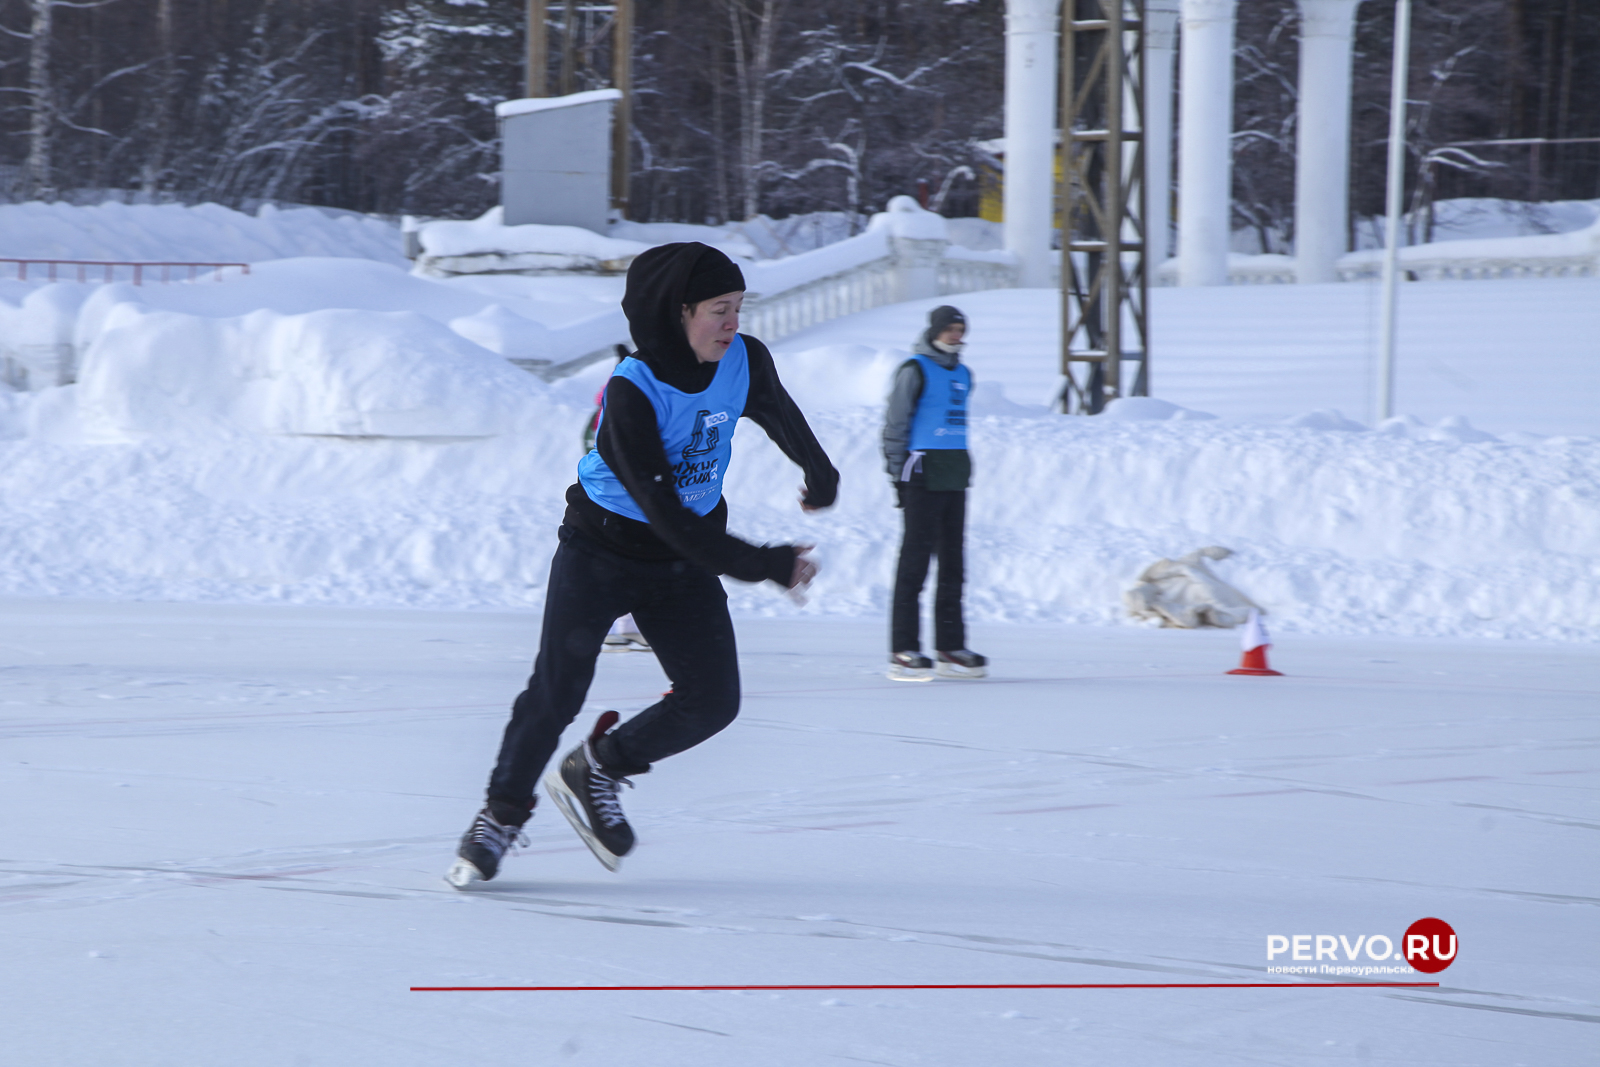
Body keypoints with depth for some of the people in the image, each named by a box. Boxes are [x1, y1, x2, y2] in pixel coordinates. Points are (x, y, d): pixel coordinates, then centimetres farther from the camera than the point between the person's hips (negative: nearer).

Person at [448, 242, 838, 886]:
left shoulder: (745, 362, -10)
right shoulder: (631, 392, -27)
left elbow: (780, 414, 17)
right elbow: (663, 512, -30)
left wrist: (820, 473, 33)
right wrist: (762, 565, -31)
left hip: (686, 562, 5)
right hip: (601, 549, -5)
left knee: (713, 700, -8)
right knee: (557, 692, -5)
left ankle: (597, 770, 13)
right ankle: (502, 814, 16)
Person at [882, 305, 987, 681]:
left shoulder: (963, 374, 16)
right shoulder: (915, 371, -6)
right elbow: (895, 425, -7)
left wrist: (963, 471, 18)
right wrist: (898, 475, -10)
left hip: (955, 477, 7)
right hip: (922, 475, -7)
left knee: (953, 562, 9)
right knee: (915, 561, -8)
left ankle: (951, 648, 14)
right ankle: (904, 651, -7)